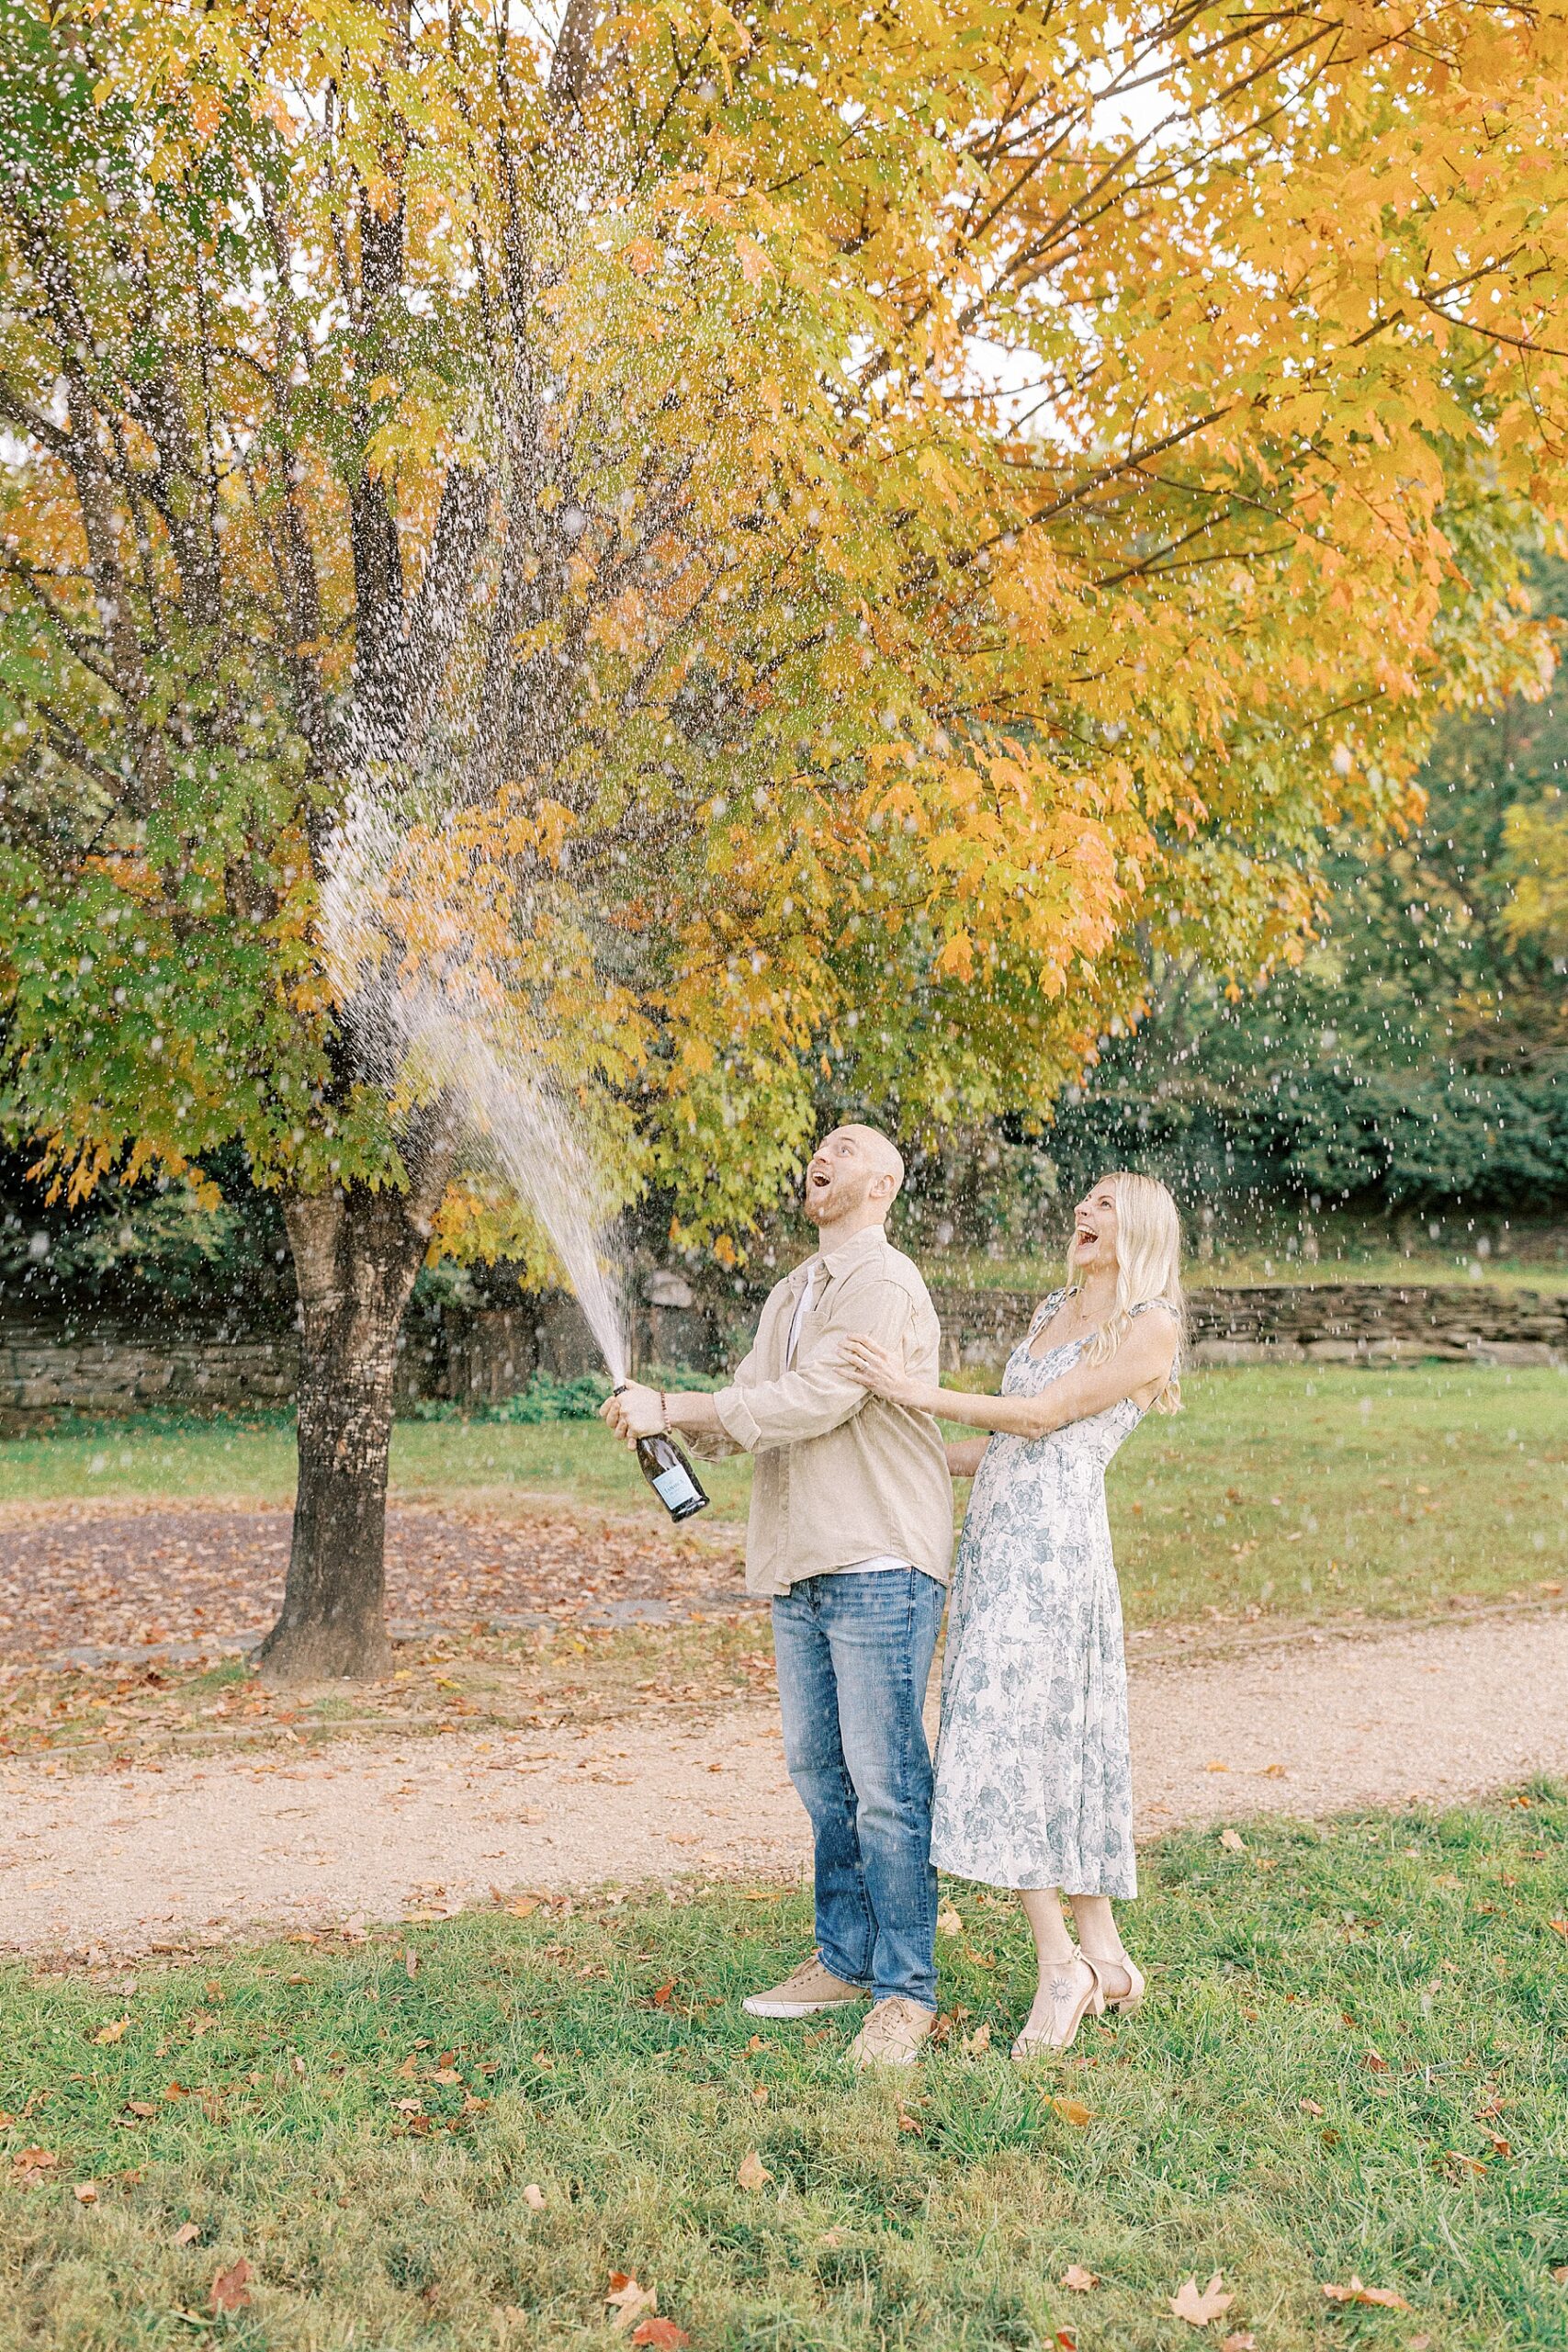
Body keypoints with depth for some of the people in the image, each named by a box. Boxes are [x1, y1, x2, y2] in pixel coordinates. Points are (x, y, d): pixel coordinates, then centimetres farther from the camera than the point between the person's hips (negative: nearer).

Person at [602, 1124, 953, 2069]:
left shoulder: (883, 1285, -10)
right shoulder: (792, 1293, 20)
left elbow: (814, 1400, -20)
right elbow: (750, 1408, 15)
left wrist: (671, 1407, -16)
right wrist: (671, 1419, -7)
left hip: (880, 1566, -9)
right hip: (801, 1570, 9)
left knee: (885, 1783, -5)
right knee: (821, 1774, 15)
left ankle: (907, 1991, 5)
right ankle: (845, 1959, 27)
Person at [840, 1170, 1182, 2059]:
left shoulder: (1150, 1324, -3)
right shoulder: (1054, 1313, 20)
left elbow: (1043, 1418, -11)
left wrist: (921, 1393, -16)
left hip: (1054, 1546, -8)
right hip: (997, 1541, 8)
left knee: (1013, 1737, -11)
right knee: (1052, 1747, 8)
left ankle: (1063, 1964, -2)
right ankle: (1105, 1959, 15)